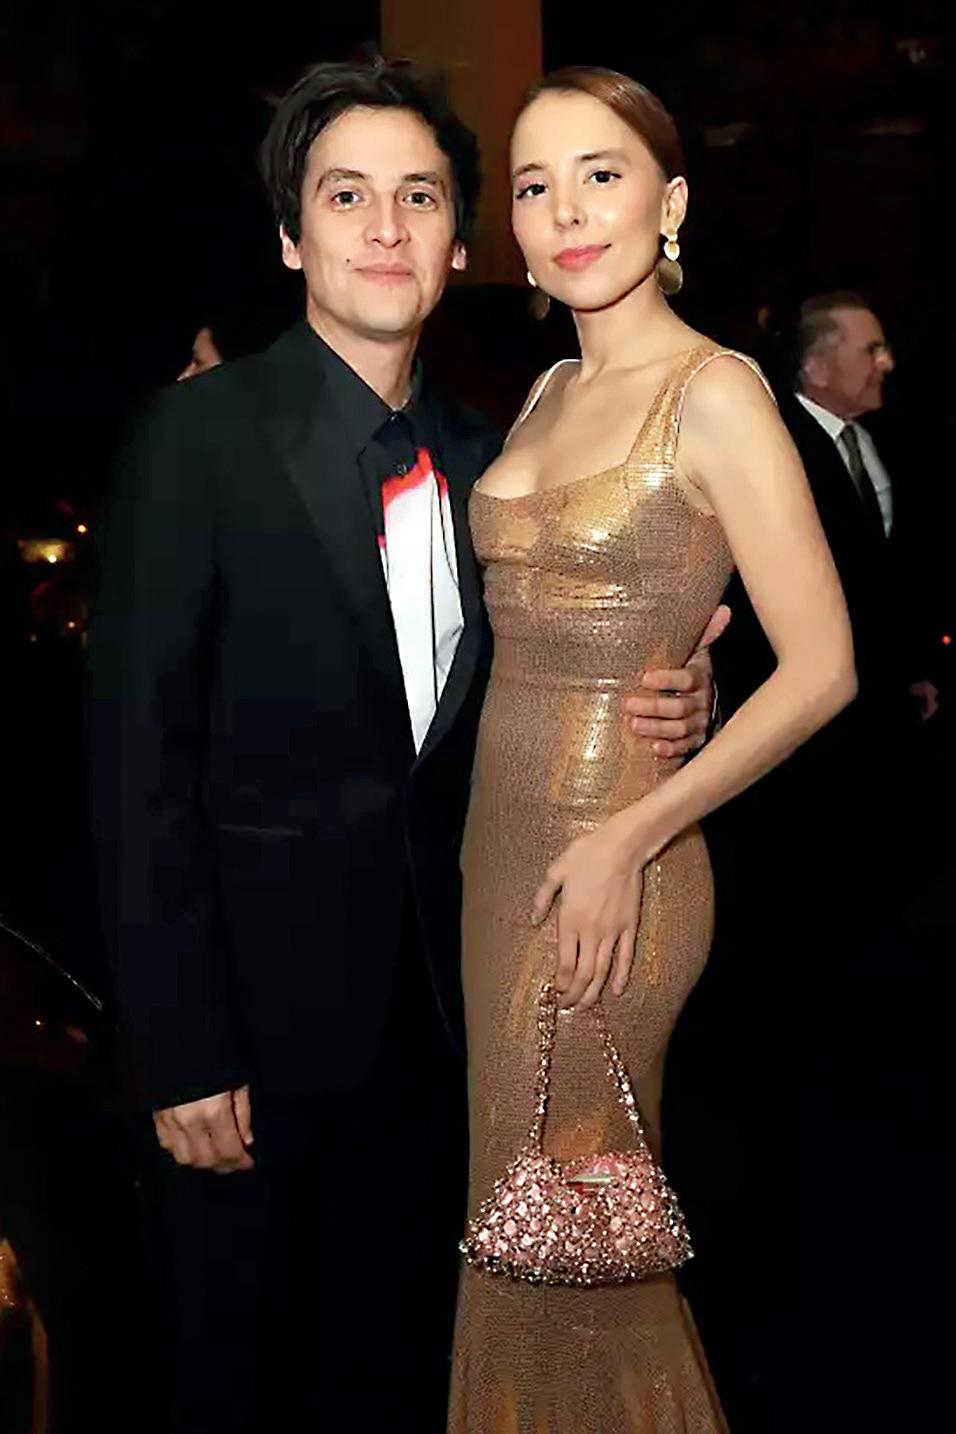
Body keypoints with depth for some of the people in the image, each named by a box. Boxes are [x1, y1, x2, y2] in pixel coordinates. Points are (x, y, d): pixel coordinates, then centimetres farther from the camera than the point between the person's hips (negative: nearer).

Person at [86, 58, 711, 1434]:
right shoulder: (200, 435, -12)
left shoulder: (480, 455, 5)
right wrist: (180, 1052, -17)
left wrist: (662, 708, -8)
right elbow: (142, 761, -15)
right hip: (255, 1007, -5)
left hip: (431, 1003, 5)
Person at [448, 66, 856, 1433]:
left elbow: (822, 668, -16)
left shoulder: (715, 392, -13)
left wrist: (633, 835, -18)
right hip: (501, 845, 7)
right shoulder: (551, 390, 10)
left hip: (613, 868, -7)